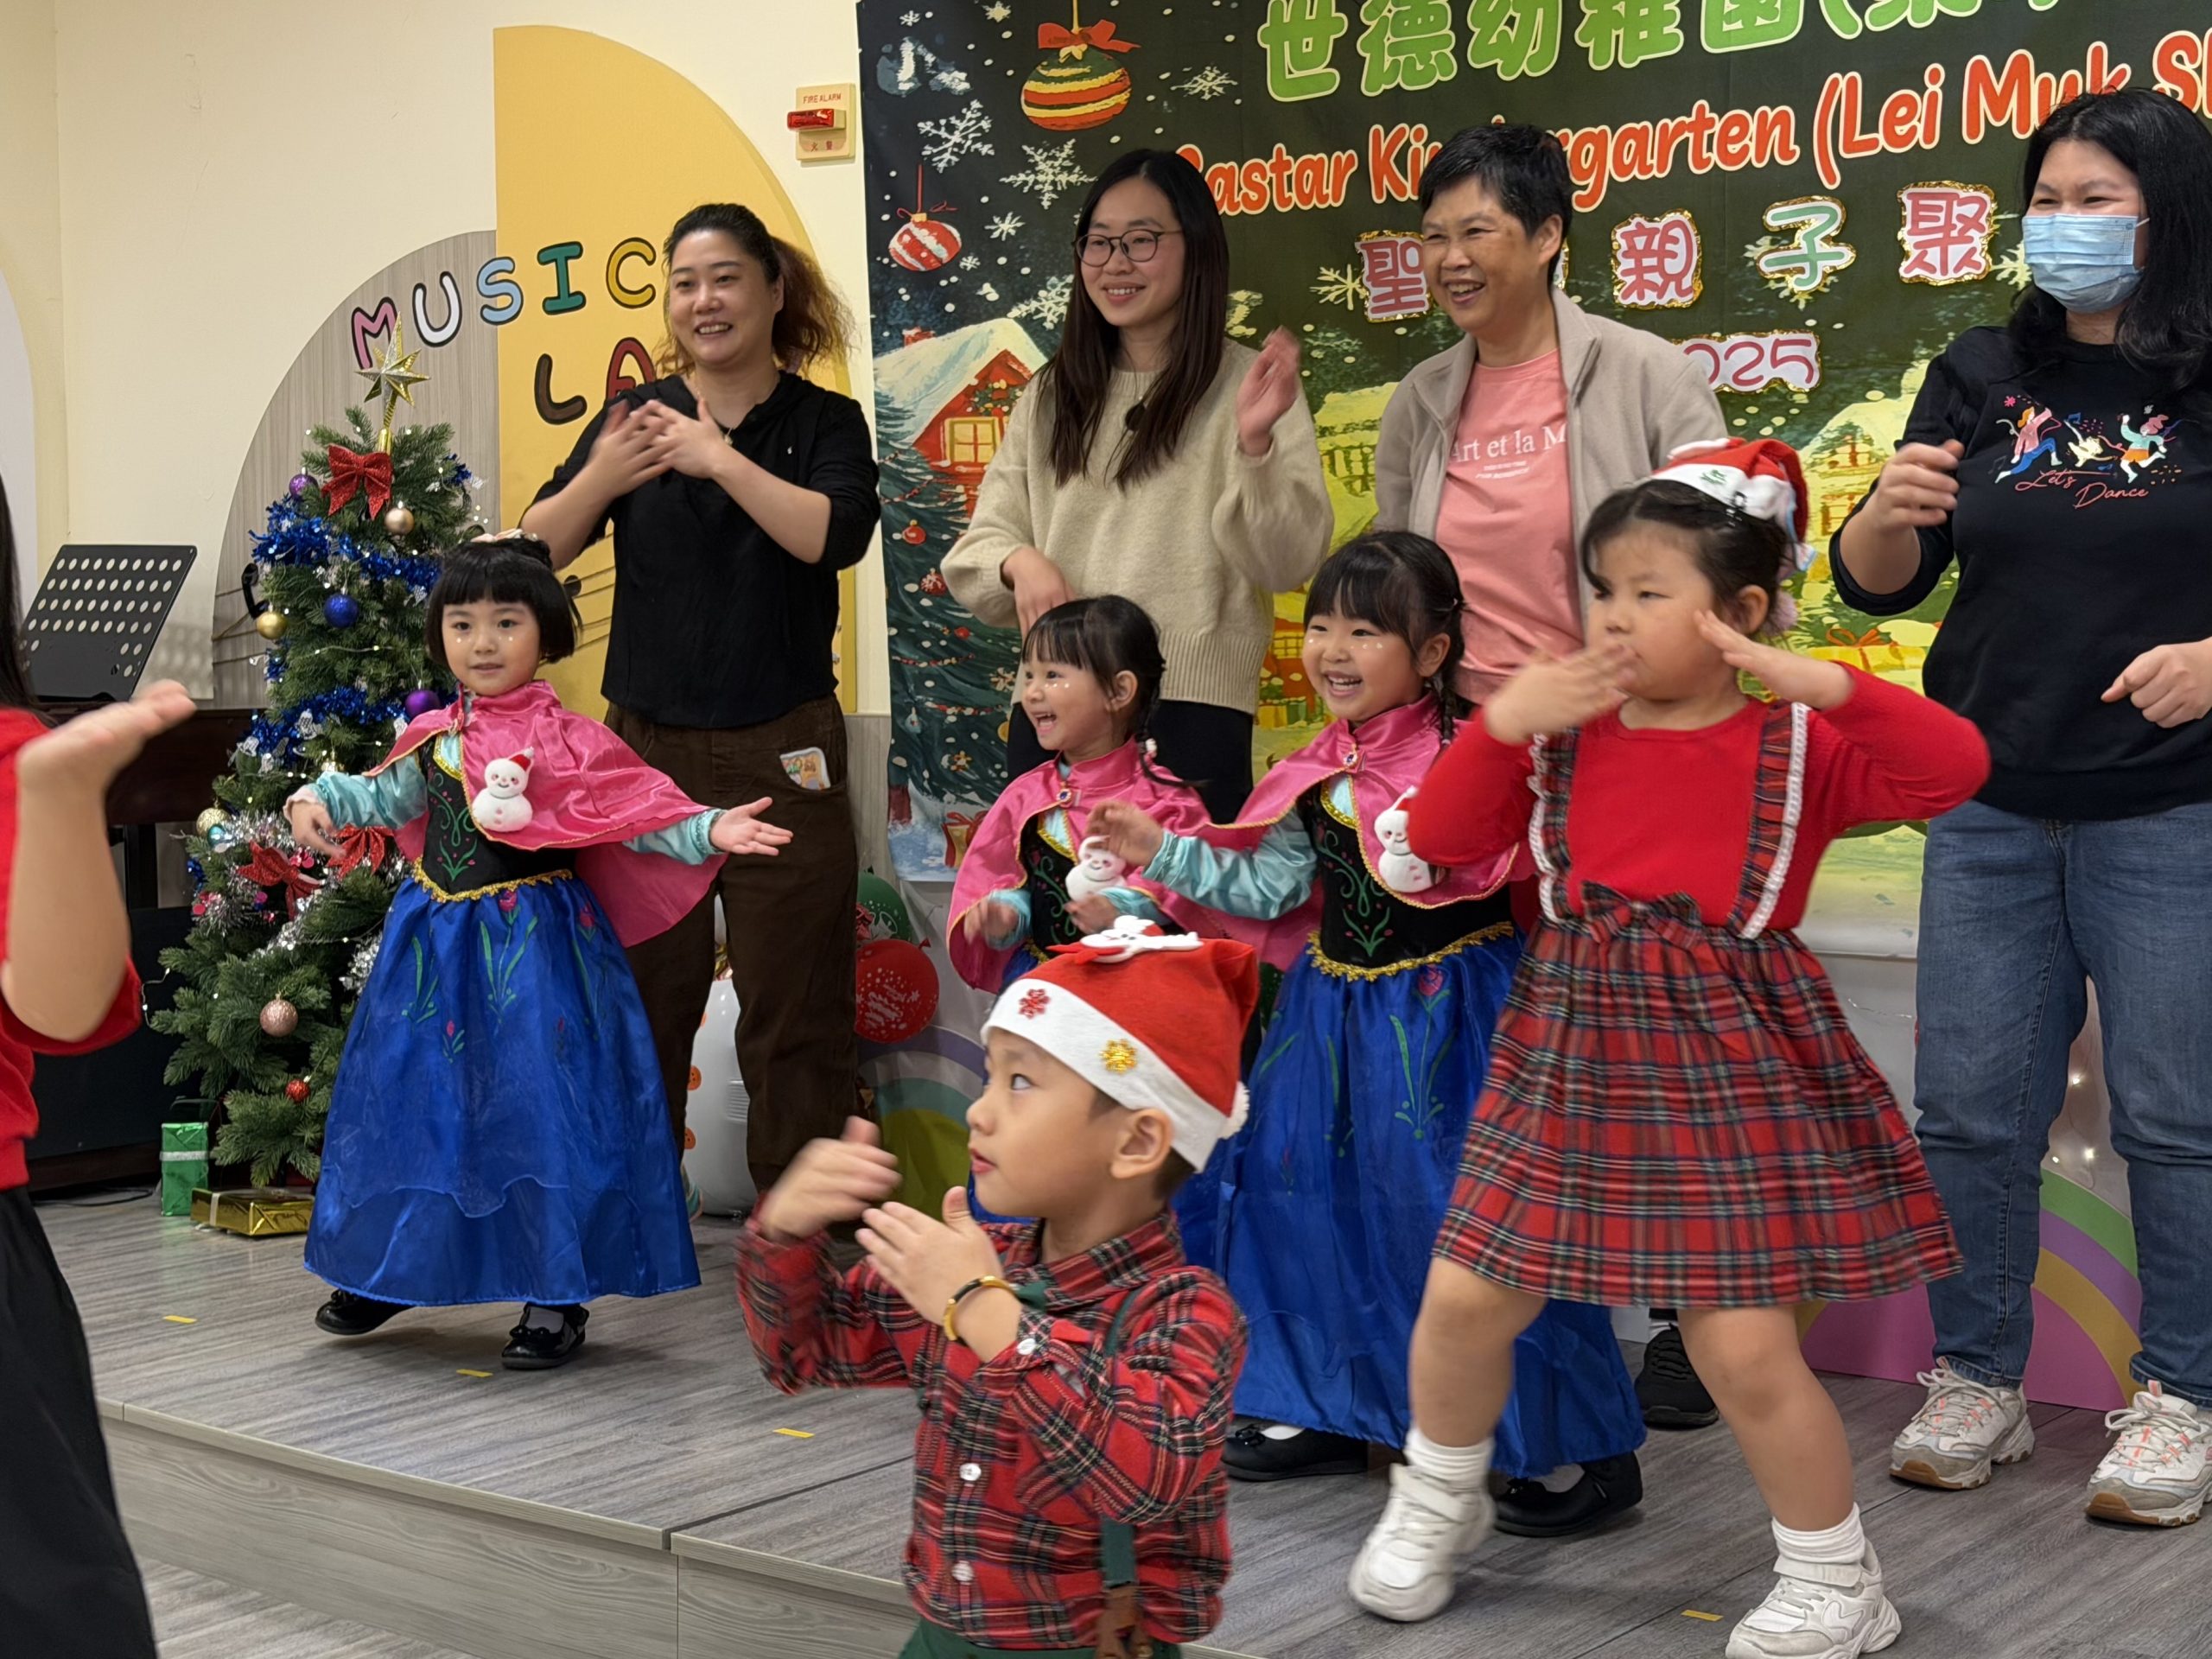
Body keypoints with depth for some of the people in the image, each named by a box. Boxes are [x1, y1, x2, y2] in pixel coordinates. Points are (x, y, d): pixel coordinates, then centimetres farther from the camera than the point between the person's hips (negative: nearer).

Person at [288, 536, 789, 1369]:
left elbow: (642, 813, -11)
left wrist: (710, 832, -26)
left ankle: (556, 1298, 5)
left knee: (536, 1107, -5)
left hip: (533, 948, -5)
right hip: (439, 941, 5)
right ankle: (388, 1269, 31)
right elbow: (387, 796, 20)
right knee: (415, 1100, 13)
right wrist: (320, 797, 5)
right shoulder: (434, 737, 7)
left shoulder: (568, 741, -9)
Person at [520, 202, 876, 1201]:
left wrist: (720, 457, -20)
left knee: (793, 1011, 0)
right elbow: (537, 549, 1)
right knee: (639, 996, 8)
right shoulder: (635, 417, 8)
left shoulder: (824, 423, 2)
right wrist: (598, 480, -17)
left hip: (779, 755, -2)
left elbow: (835, 536, -17)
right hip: (645, 748, 3)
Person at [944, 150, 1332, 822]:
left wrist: (1254, 445, -25)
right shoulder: (1052, 398, 15)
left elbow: (1289, 562, -9)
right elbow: (976, 550, 12)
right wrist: (1020, 561, -10)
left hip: (1190, 709, -4)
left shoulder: (1246, 386, 1)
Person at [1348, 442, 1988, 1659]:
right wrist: (1503, 720, -14)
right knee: (1466, 1298, 5)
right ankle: (1436, 1504, 34)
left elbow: (1953, 768, -17)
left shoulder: (1795, 747, -5)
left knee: (1746, 1351, -3)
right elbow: (1442, 840, -2)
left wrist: (1823, 684, -25)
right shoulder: (1562, 735, 3)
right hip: (1573, 1056, 4)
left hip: (1730, 1067, -3)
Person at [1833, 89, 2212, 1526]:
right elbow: (1879, 587, 7)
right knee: (1971, 1112, 7)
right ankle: (1977, 1382, 21)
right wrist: (1889, 516, -13)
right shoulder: (1983, 379, 7)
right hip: (1991, 811, 4)